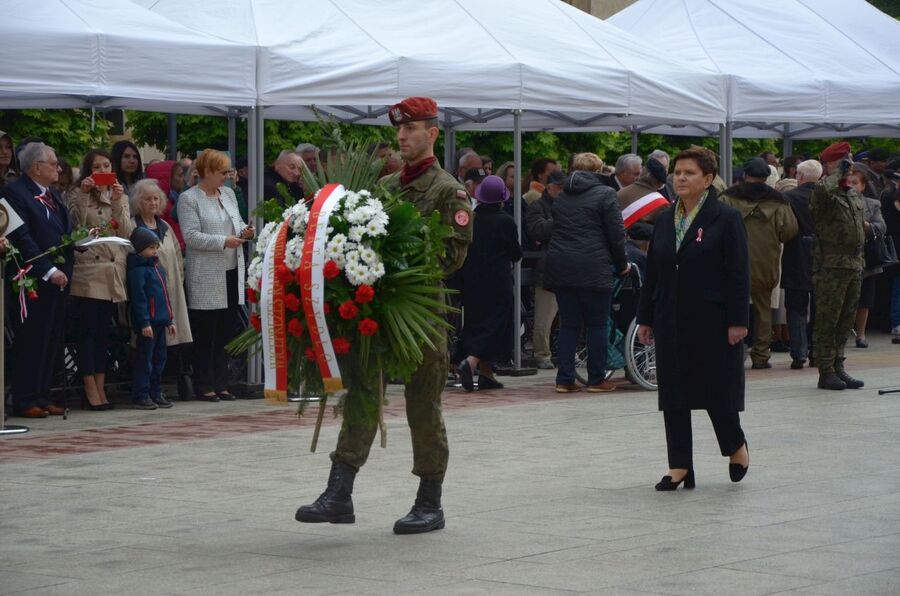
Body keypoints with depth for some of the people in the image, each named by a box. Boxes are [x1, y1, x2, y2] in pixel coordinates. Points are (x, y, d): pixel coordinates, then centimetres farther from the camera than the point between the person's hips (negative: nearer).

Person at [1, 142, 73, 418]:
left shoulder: (53, 195, 19)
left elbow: (65, 233, 22)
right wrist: (49, 271, -19)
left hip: (56, 279, 8)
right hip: (34, 282, -8)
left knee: (51, 342, 9)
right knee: (31, 342, -4)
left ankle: (41, 397, 15)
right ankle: (25, 402, 1)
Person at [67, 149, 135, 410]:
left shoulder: (121, 197, 14)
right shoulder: (77, 195, 4)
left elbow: (127, 233, 3)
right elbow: (73, 226, -10)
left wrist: (118, 203, -9)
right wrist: (83, 195, -15)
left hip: (112, 272, 4)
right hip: (86, 272, -4)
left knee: (103, 331, 7)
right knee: (88, 330, -6)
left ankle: (100, 389, 9)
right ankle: (91, 391, -4)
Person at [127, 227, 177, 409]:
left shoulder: (158, 267, 17)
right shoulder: (138, 269, -11)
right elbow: (138, 297, -17)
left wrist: (169, 320, 21)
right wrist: (144, 323, -21)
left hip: (160, 321, 9)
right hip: (148, 322, -9)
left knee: (159, 358, 12)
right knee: (145, 360, -5)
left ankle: (156, 393, 19)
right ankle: (140, 396, -1)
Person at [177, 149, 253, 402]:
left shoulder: (228, 194, 14)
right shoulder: (188, 199, -7)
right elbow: (191, 236, -14)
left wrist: (244, 231, -1)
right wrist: (224, 241, -20)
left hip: (232, 271, 6)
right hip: (206, 277, -6)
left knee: (226, 332, 8)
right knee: (205, 334, -1)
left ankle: (221, 383, 14)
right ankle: (204, 386, 6)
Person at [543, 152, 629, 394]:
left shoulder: (560, 197, 15)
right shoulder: (604, 194, -3)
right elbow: (616, 234, -6)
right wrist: (621, 264, 6)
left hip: (560, 268, 5)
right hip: (593, 268, -5)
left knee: (568, 324, 8)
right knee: (596, 324, 4)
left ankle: (564, 379, 5)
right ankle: (596, 379, 6)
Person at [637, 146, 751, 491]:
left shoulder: (726, 219, -6)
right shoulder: (665, 220, 11)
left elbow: (738, 274, -9)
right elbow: (652, 273, 13)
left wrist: (737, 321, -14)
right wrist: (645, 318, 9)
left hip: (712, 320, -5)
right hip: (671, 320, 5)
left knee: (717, 389, 2)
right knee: (673, 396, 4)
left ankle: (736, 446, 27)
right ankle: (679, 466, 9)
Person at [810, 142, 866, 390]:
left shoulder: (855, 195, 18)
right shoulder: (824, 192, -8)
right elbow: (822, 190, -35)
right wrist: (837, 174, -19)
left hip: (853, 267, 8)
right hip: (830, 266, -8)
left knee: (846, 321, 11)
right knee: (827, 321, -5)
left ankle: (838, 367, 18)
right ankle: (826, 372, -2)